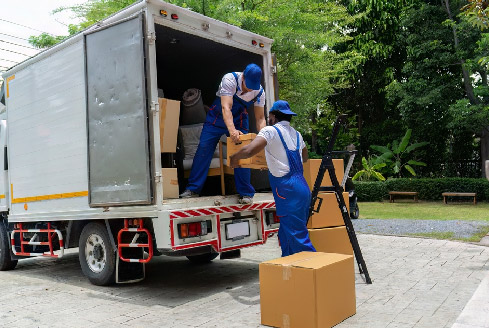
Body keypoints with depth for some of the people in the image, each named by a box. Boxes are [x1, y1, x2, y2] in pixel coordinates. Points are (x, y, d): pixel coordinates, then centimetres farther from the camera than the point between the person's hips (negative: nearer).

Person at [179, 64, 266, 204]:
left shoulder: (259, 92, -18)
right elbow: (226, 107, -39)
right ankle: (193, 189, 3)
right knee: (203, 150, -6)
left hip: (239, 121, 2)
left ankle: (246, 193, 4)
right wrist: (232, 130, -54)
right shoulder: (230, 79, -29)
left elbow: (260, 118, -13)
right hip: (217, 118, -1)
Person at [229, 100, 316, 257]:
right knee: (287, 234, 19)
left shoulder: (270, 131, -7)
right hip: (301, 186, 9)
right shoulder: (296, 134, 18)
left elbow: (250, 150, -22)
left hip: (288, 191, -9)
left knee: (298, 238, -5)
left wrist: (234, 158, -3)